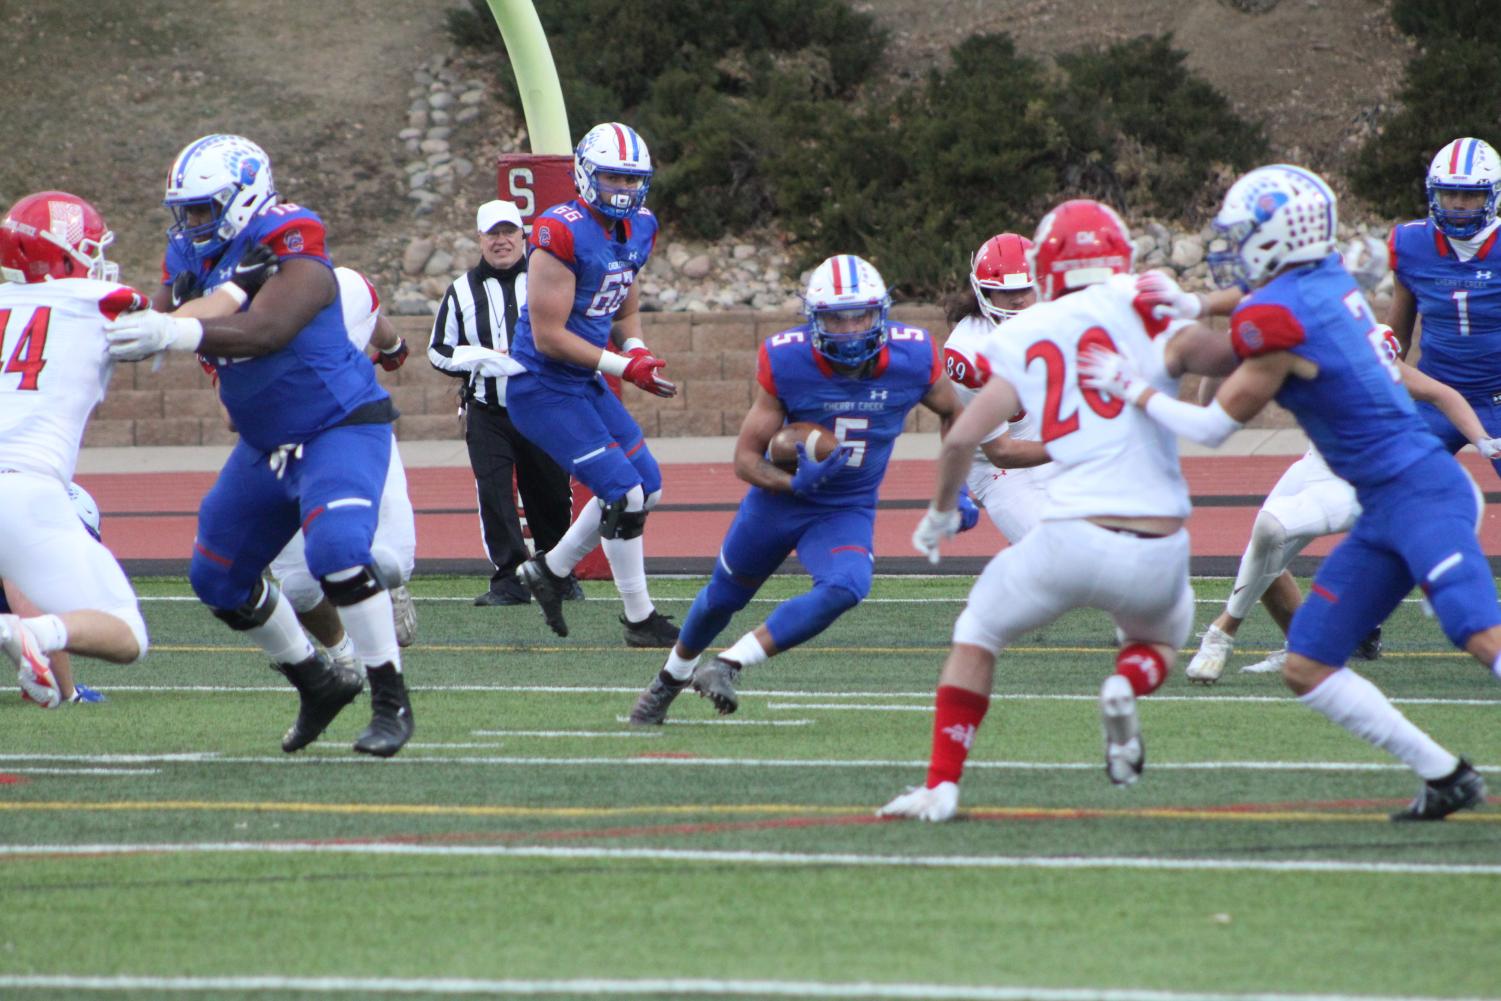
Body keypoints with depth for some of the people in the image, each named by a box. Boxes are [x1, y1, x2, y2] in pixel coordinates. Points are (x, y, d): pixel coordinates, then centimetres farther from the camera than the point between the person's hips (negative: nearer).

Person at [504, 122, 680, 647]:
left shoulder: (639, 230, 5)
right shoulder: (562, 234, -22)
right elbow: (548, 336, -22)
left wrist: (638, 349, -2)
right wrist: (624, 367, -21)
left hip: (586, 385, 9)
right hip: (544, 389, -9)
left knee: (647, 486, 14)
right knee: (625, 495, -11)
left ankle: (550, 570, 30)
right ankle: (639, 619, 3)